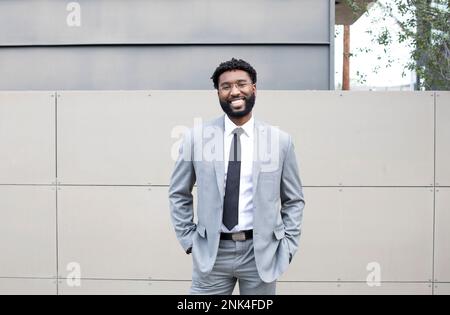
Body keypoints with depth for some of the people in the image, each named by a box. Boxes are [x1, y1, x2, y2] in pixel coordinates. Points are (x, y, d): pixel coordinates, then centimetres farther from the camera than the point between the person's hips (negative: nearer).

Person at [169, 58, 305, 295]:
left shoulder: (280, 140, 1)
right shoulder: (196, 138, 0)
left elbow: (294, 201, 8)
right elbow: (178, 194, 8)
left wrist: (287, 247, 1)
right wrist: (188, 240, 2)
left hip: (261, 252, 1)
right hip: (211, 252, 0)